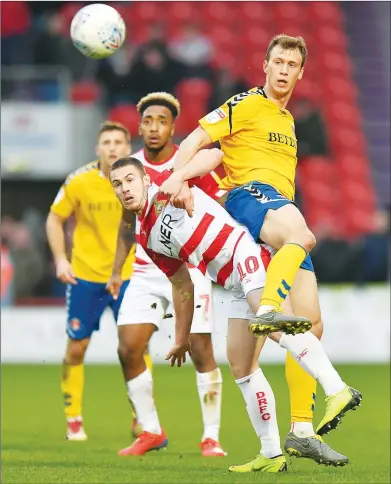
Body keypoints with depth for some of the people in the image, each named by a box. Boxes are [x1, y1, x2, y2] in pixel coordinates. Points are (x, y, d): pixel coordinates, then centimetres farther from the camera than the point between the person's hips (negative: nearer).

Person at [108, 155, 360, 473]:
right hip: (239, 287, 9)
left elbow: (214, 154, -3)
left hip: (246, 250, -9)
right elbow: (182, 286, 30)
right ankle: (272, 454, 8)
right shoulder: (148, 240, 21)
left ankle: (337, 391, -46)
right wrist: (182, 338, 33)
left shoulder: (165, 187, 3)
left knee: (277, 327, -31)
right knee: (241, 367, 6)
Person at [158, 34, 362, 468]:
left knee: (312, 325, -1)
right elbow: (195, 141, -4)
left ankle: (301, 431, 1)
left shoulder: (287, 120, 31)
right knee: (301, 235, -43)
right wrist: (176, 177, -21)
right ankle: (267, 312, -65)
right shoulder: (246, 105, 8)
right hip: (250, 194, -7)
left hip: (282, 209, 7)